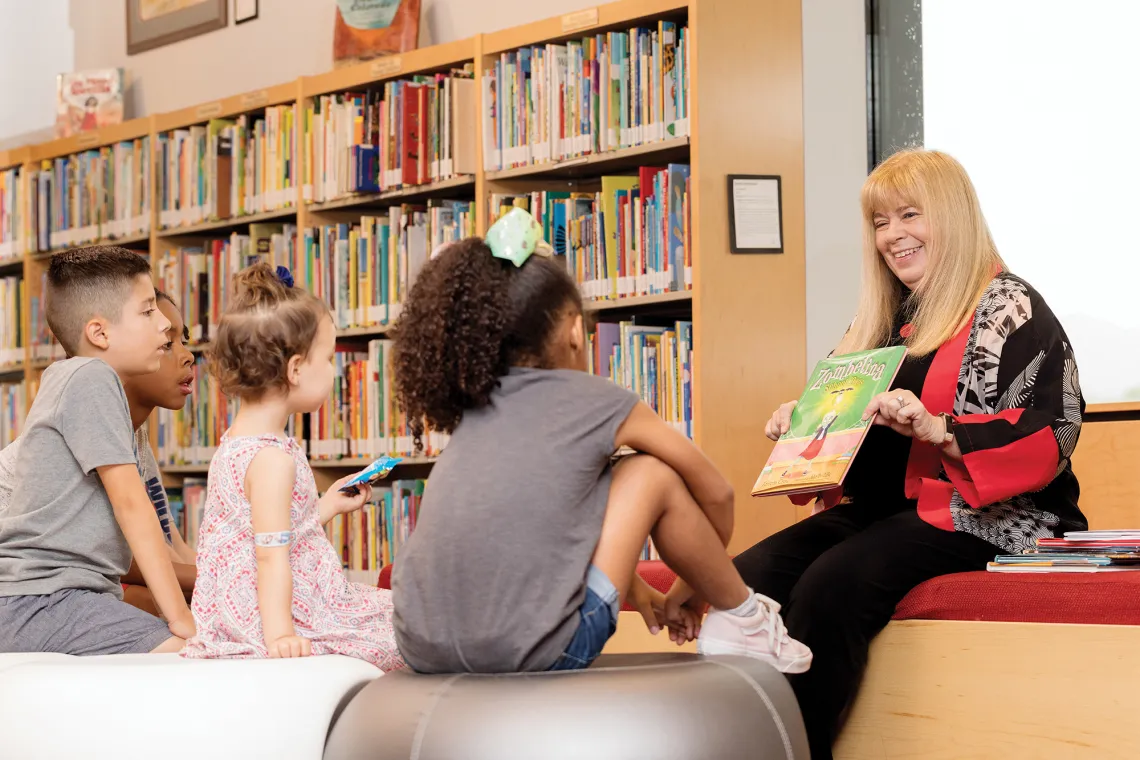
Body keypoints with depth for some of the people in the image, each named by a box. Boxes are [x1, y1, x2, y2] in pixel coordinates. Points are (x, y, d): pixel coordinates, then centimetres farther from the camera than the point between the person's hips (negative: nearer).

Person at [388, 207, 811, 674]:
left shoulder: (474, 407, 19)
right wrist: (691, 590, 33)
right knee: (653, 474, 12)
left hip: (423, 650, 6)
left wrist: (637, 591, 43)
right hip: (532, 649, -5)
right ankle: (742, 618, 29)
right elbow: (715, 493, 17)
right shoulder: (598, 401, 5)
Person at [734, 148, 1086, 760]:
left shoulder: (1007, 308, -2)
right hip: (873, 509, 7)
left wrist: (936, 429, -24)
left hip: (971, 517, -7)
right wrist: (799, 422, 7)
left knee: (830, 586, -33)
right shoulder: (883, 319, 21)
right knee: (747, 578, -20)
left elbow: (1052, 434, -13)